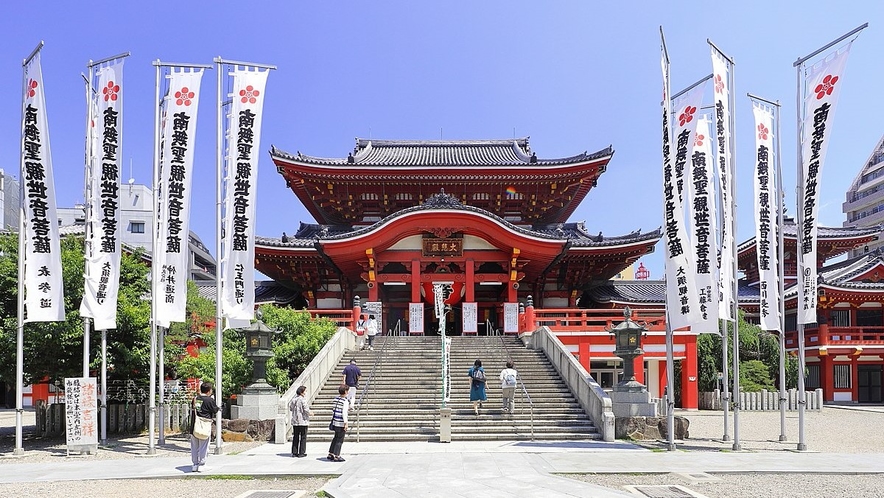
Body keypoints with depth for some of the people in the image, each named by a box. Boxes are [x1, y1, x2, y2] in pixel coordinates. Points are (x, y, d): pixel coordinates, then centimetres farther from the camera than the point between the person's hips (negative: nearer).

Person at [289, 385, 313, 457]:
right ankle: (301, 453, 3)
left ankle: (294, 452, 17)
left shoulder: (294, 399, 4)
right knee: (303, 437, 3)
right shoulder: (303, 399, -16)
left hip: (295, 421, 6)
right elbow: (306, 410, -19)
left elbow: (290, 408, 14)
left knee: (295, 437, 14)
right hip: (303, 421, -6)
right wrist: (310, 413, 0)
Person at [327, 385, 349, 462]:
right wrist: (345, 423, -20)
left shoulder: (335, 399, 7)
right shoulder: (345, 401, -15)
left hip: (335, 422, 8)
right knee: (340, 440, 1)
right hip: (341, 423, -8)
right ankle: (336, 456, 5)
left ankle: (330, 454, 25)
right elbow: (344, 413, -21)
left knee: (336, 438, 20)